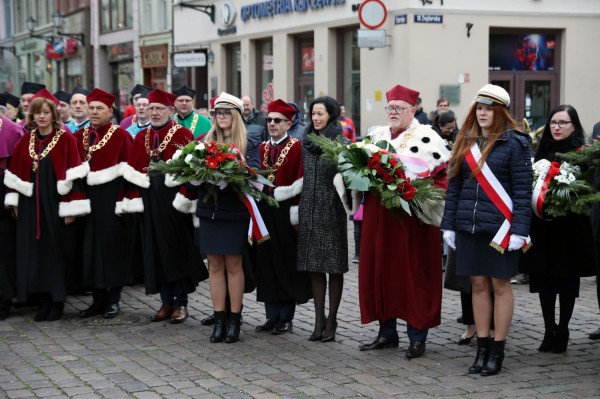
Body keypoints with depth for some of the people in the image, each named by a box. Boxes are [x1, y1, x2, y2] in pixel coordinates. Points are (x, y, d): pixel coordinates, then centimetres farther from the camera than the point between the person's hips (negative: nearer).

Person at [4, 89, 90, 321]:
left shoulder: (66, 140, -6)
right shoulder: (25, 141, 8)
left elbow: (72, 174, -10)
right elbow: (16, 173, 12)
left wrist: (70, 207, -14)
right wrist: (14, 201, 6)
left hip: (55, 204, -4)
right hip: (31, 205, 5)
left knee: (56, 251, 1)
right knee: (35, 252, 5)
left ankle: (57, 301, 9)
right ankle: (44, 299, 13)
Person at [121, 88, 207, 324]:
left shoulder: (183, 135, -3)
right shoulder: (141, 138, 12)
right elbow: (132, 172, 9)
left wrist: (184, 198, -17)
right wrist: (134, 199, -1)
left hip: (173, 202, -5)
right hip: (151, 203, 5)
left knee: (177, 250, -1)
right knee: (156, 250, 6)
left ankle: (181, 303, 8)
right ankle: (167, 302, 15)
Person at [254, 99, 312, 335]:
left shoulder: (297, 148, -5)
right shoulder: (262, 148, 12)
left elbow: (299, 185, -10)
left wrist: (296, 214, -15)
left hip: (285, 213, -5)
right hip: (264, 212, 6)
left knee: (286, 264, 2)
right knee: (266, 263, 7)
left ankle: (286, 318, 10)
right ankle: (272, 316, 16)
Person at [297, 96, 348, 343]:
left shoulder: (340, 143, -4)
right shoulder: (306, 142, 11)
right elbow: (301, 177, 15)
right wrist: (297, 212, 12)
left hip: (331, 210, -5)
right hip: (309, 210, 5)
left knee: (334, 266, 0)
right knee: (314, 266, 6)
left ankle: (331, 320, 8)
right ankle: (319, 319, 12)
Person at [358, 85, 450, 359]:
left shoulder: (427, 138, -3)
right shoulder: (376, 136, 15)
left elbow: (443, 175, -9)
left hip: (413, 218, -5)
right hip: (378, 218, 6)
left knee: (413, 274, -2)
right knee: (380, 271, 7)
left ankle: (417, 337, 6)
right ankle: (387, 333, 18)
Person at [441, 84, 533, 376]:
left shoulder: (515, 143, -5)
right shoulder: (466, 142, 10)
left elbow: (523, 189, -8)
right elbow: (454, 185, 12)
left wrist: (519, 230, -14)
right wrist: (448, 225, 7)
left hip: (500, 228, -5)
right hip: (468, 227, 5)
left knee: (500, 285, 3)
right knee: (478, 285, 8)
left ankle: (497, 352, 10)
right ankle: (482, 349, 17)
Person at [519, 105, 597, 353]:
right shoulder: (542, 151, 10)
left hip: (569, 228, -4)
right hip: (542, 226, 4)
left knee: (566, 281, 4)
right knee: (544, 280, 6)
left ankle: (562, 332, 14)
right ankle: (549, 331, 17)